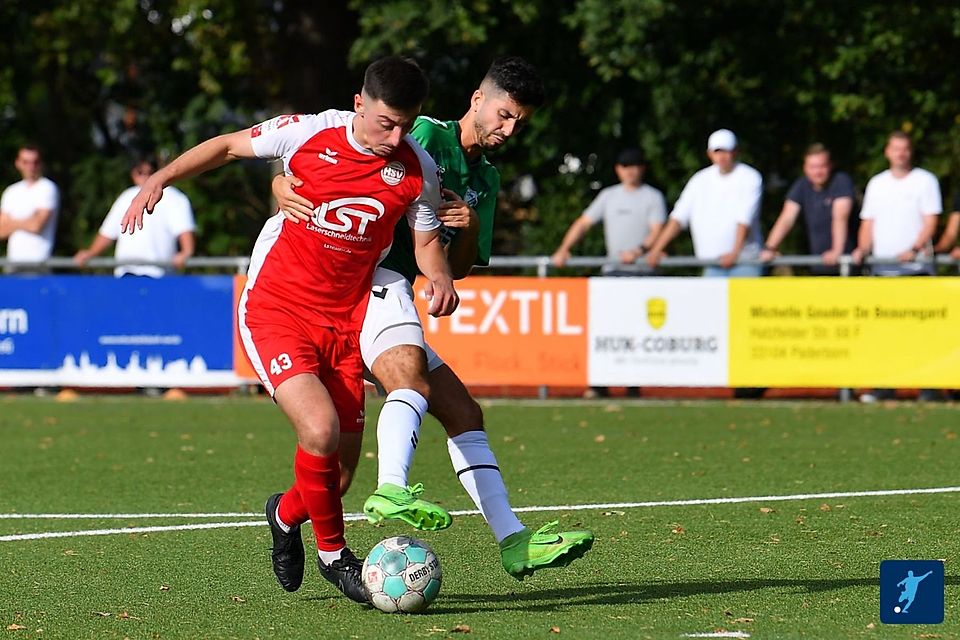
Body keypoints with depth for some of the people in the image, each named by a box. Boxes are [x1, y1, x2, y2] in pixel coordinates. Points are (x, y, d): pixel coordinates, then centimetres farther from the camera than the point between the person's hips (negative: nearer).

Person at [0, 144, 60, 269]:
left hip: (38, 260, -5)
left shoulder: (47, 188, -4)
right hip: (14, 260, 5)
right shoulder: (11, 192, 15)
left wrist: (13, 223, 5)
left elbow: (36, 225, -12)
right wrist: (25, 223, -3)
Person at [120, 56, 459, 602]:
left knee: (338, 459, 4)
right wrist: (161, 178, -6)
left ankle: (287, 514, 40)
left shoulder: (418, 168, -5)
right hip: (276, 310, -4)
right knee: (321, 428, -24)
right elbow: (228, 146, 5)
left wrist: (440, 278, -13)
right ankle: (334, 553, 0)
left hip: (345, 320, 4)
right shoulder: (309, 132, -12)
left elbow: (427, 240, 9)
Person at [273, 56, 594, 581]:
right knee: (411, 374, -34)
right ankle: (392, 491, -55)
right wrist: (284, 188, -29)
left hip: (396, 292, 9)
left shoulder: (485, 180, 22)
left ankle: (512, 541, 6)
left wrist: (471, 229, -4)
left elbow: (455, 268, 18)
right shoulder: (425, 136, -2)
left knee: (464, 414, 7)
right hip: (370, 276, -9)